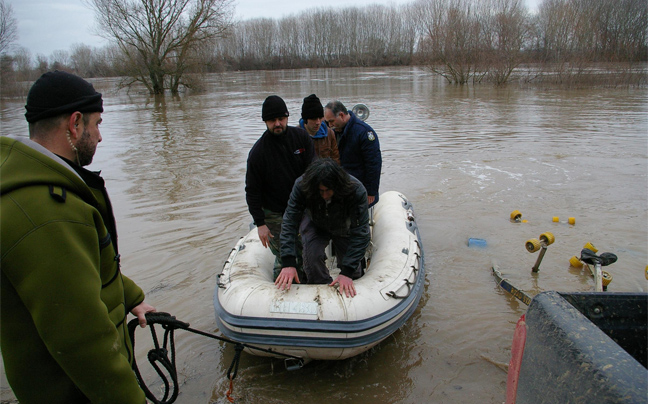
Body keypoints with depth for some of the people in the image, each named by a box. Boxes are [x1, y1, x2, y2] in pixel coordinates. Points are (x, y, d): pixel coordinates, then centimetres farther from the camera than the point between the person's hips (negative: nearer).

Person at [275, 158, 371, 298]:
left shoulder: (356, 191, -39)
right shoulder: (301, 186, -35)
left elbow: (360, 233, -36)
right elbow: (290, 222, -33)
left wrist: (347, 272, -42)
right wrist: (288, 263, -43)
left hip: (345, 229, 0)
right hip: (315, 224, 1)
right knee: (312, 256, -23)